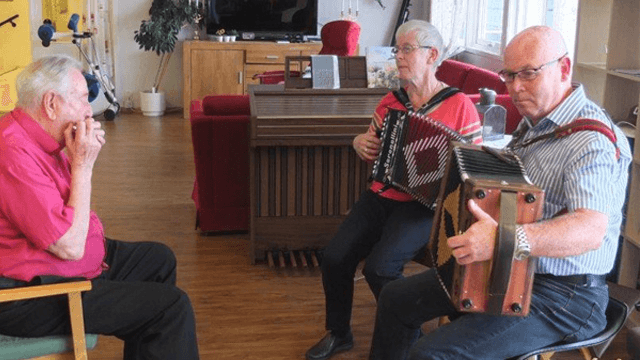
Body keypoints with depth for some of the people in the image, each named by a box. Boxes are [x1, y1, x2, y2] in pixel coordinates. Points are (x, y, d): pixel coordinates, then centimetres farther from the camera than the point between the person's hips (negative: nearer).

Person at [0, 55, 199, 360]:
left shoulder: (38, 138, 5)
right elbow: (71, 247, -27)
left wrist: (81, 158, 0)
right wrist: (83, 164, -21)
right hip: (30, 298, -11)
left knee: (159, 260, 22)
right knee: (173, 307, -16)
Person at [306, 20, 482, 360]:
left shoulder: (460, 105, -6)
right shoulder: (389, 102, 9)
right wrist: (359, 142, 1)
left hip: (425, 204, -5)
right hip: (382, 195, 5)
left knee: (380, 267, -24)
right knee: (334, 257, -11)